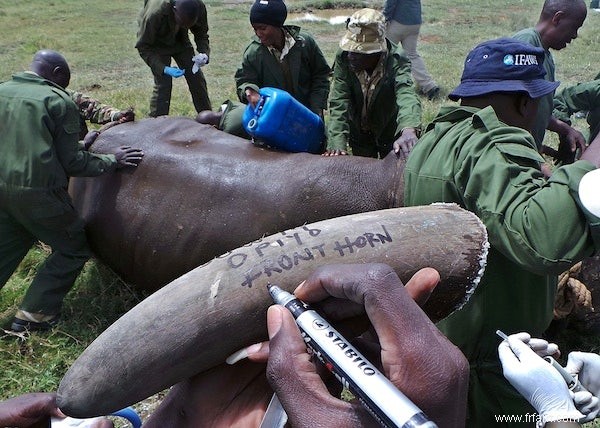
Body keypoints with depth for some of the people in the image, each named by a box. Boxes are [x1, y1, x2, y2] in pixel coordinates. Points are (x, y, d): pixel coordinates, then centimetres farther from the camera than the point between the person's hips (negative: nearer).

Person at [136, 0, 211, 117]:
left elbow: (202, 34, -9)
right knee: (163, 84, -16)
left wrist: (205, 53, -30)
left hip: (180, 40, 4)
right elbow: (143, 46, -28)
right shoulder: (154, 14, -39)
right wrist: (164, 69, -41)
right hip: (157, 43, -4)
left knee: (197, 79, 1)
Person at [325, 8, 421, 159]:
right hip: (359, 133, 2)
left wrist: (409, 129, -69)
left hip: (390, 132, -2)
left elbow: (406, 95, -48)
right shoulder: (344, 58, -24)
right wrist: (337, 141, -39)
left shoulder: (396, 61, -31)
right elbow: (339, 102, -26)